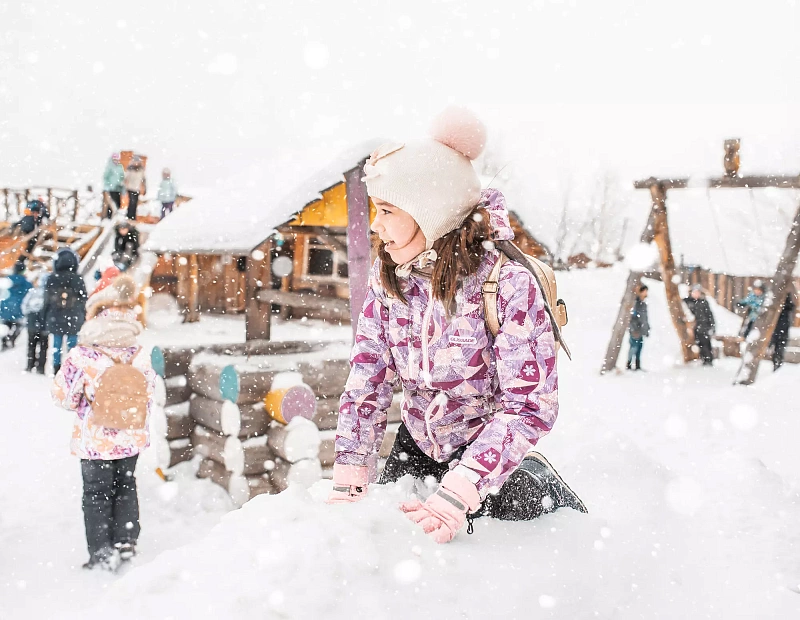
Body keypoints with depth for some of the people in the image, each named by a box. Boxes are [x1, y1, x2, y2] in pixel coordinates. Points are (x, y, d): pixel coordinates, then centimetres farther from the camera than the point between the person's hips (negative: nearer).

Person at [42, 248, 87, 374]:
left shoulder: (51, 279, -4)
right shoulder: (78, 279, -7)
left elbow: (46, 301, 1)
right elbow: (83, 301, -3)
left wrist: (45, 319, 11)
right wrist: (83, 319, 8)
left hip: (55, 319, 2)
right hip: (74, 320, -1)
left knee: (56, 345, 10)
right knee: (72, 346, 5)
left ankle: (57, 369, 14)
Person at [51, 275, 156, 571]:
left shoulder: (81, 357, -20)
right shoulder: (139, 355, -10)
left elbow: (64, 396, -10)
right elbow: (150, 395, -1)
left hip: (96, 441, -3)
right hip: (131, 439, 3)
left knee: (97, 495, 12)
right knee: (125, 489, 21)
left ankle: (103, 555, 19)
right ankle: (126, 544, 30)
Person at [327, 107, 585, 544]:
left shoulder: (507, 283, -25)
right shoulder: (386, 279, -9)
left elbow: (530, 405, -29)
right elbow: (367, 380, -9)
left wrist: (458, 495, -38)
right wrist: (349, 482, -18)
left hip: (492, 455, -4)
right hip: (416, 449, 4)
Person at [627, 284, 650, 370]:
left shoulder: (644, 304, 15)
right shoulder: (635, 303, -11)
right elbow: (632, 317, -16)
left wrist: (647, 329, 20)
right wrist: (634, 330, -19)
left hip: (641, 331, 8)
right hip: (635, 330, -8)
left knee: (639, 347, 8)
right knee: (634, 347, -9)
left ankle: (638, 366, 12)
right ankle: (628, 365, -2)